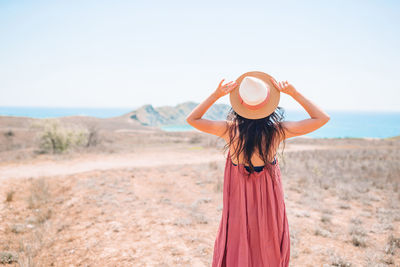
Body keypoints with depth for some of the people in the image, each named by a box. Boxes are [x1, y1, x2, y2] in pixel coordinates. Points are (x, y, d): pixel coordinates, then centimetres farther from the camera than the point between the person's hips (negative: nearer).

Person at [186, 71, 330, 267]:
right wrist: (293, 93, -9)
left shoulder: (230, 130, -18)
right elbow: (322, 118, -7)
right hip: (269, 206, 0)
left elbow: (192, 119, -1)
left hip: (238, 205, 1)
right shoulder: (277, 131, -18)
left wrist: (216, 94, -9)